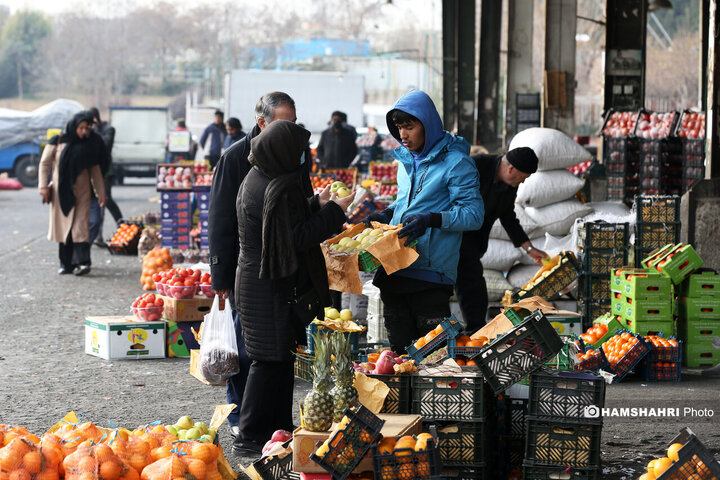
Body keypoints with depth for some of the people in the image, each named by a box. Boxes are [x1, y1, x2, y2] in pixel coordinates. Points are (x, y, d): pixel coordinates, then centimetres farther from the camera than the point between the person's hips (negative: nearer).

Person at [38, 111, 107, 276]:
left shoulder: (90, 145, 6)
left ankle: (82, 262, -19)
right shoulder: (58, 142, 0)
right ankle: (66, 263, 9)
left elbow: (95, 170, 11)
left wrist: (100, 192, 9)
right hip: (61, 191, 0)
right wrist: (43, 186, -5)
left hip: (81, 191, 0)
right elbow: (45, 163, 3)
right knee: (63, 226, 3)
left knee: (81, 225, -11)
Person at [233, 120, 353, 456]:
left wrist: (318, 205, 14)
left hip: (262, 281, 10)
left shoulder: (261, 178, 10)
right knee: (270, 360, -5)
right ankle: (250, 437, 0)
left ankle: (279, 427, 25)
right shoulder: (273, 189, -22)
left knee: (281, 357, 16)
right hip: (269, 287, -10)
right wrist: (334, 211, -14)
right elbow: (297, 237, -22)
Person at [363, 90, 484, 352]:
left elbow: (474, 214, -13)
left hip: (430, 273, -7)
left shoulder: (455, 161, -9)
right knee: (399, 352, 11)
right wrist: (387, 214, 9)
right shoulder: (406, 159, 15)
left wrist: (431, 219, -25)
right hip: (395, 272, 7)